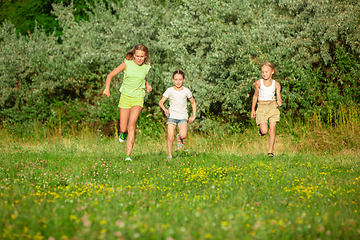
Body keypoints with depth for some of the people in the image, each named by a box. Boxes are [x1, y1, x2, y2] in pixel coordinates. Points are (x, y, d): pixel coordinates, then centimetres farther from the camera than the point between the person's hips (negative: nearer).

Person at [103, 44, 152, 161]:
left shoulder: (146, 67, -2)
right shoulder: (127, 64, -9)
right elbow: (110, 75, -3)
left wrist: (147, 85, 5)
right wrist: (107, 89, -16)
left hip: (138, 99, -1)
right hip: (125, 97, 1)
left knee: (131, 126, -21)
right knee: (123, 129, 5)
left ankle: (128, 155, -24)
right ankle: (124, 133, 46)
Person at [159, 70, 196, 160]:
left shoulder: (186, 91, 0)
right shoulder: (170, 91, -3)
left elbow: (193, 103, 15)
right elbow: (161, 102, -1)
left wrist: (193, 116, 9)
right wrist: (164, 109, -21)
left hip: (183, 117, 0)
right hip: (172, 116, 0)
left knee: (183, 135, -23)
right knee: (170, 138, -11)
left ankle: (179, 138, 13)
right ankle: (169, 155, 10)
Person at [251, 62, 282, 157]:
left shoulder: (276, 84, 0)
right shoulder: (259, 83, 0)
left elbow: (279, 98, 2)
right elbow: (255, 96, 12)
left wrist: (279, 102, -23)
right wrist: (253, 110, 13)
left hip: (273, 106, 1)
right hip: (262, 106, -1)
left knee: (272, 130, -5)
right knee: (264, 131, -15)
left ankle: (270, 151, 6)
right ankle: (261, 129, 23)